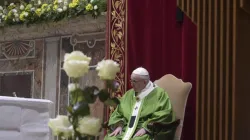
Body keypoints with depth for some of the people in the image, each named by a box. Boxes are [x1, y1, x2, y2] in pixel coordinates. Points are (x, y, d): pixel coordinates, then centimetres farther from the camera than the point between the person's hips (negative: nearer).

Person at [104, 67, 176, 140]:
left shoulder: (159, 94, 2)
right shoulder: (129, 94, 19)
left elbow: (164, 115, -7)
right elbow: (118, 113, 20)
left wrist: (146, 128, -15)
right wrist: (119, 125, 0)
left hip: (146, 133, -5)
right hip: (126, 130, 5)